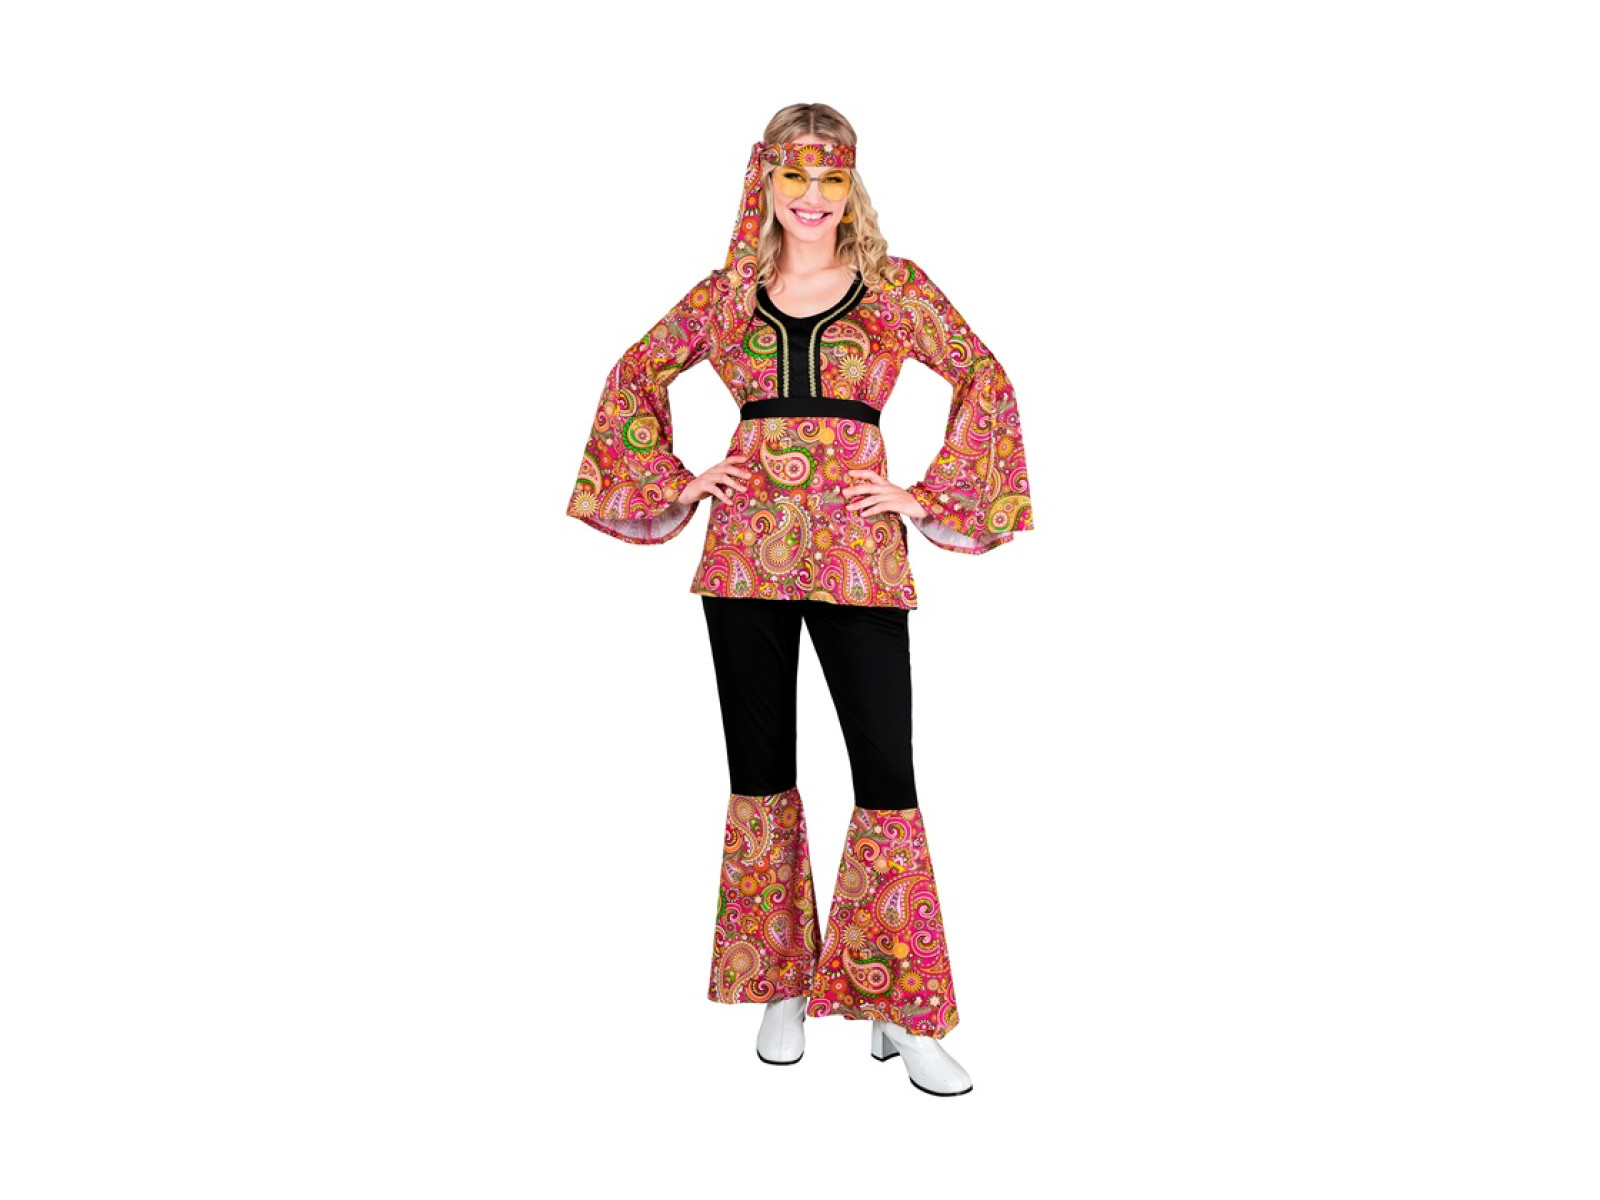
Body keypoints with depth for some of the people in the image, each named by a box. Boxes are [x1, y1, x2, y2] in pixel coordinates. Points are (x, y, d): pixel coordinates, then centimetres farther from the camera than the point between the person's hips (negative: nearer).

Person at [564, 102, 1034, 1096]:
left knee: (887, 768, -5)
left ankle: (903, 1009, 8)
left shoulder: (895, 286, 4)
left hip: (857, 550, -2)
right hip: (746, 546, 2)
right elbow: (637, 374, 19)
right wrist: (673, 482, 9)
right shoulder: (730, 292, 9)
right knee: (760, 765, 8)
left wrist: (930, 496, -1)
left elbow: (987, 383, 6)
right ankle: (781, 985, 24)